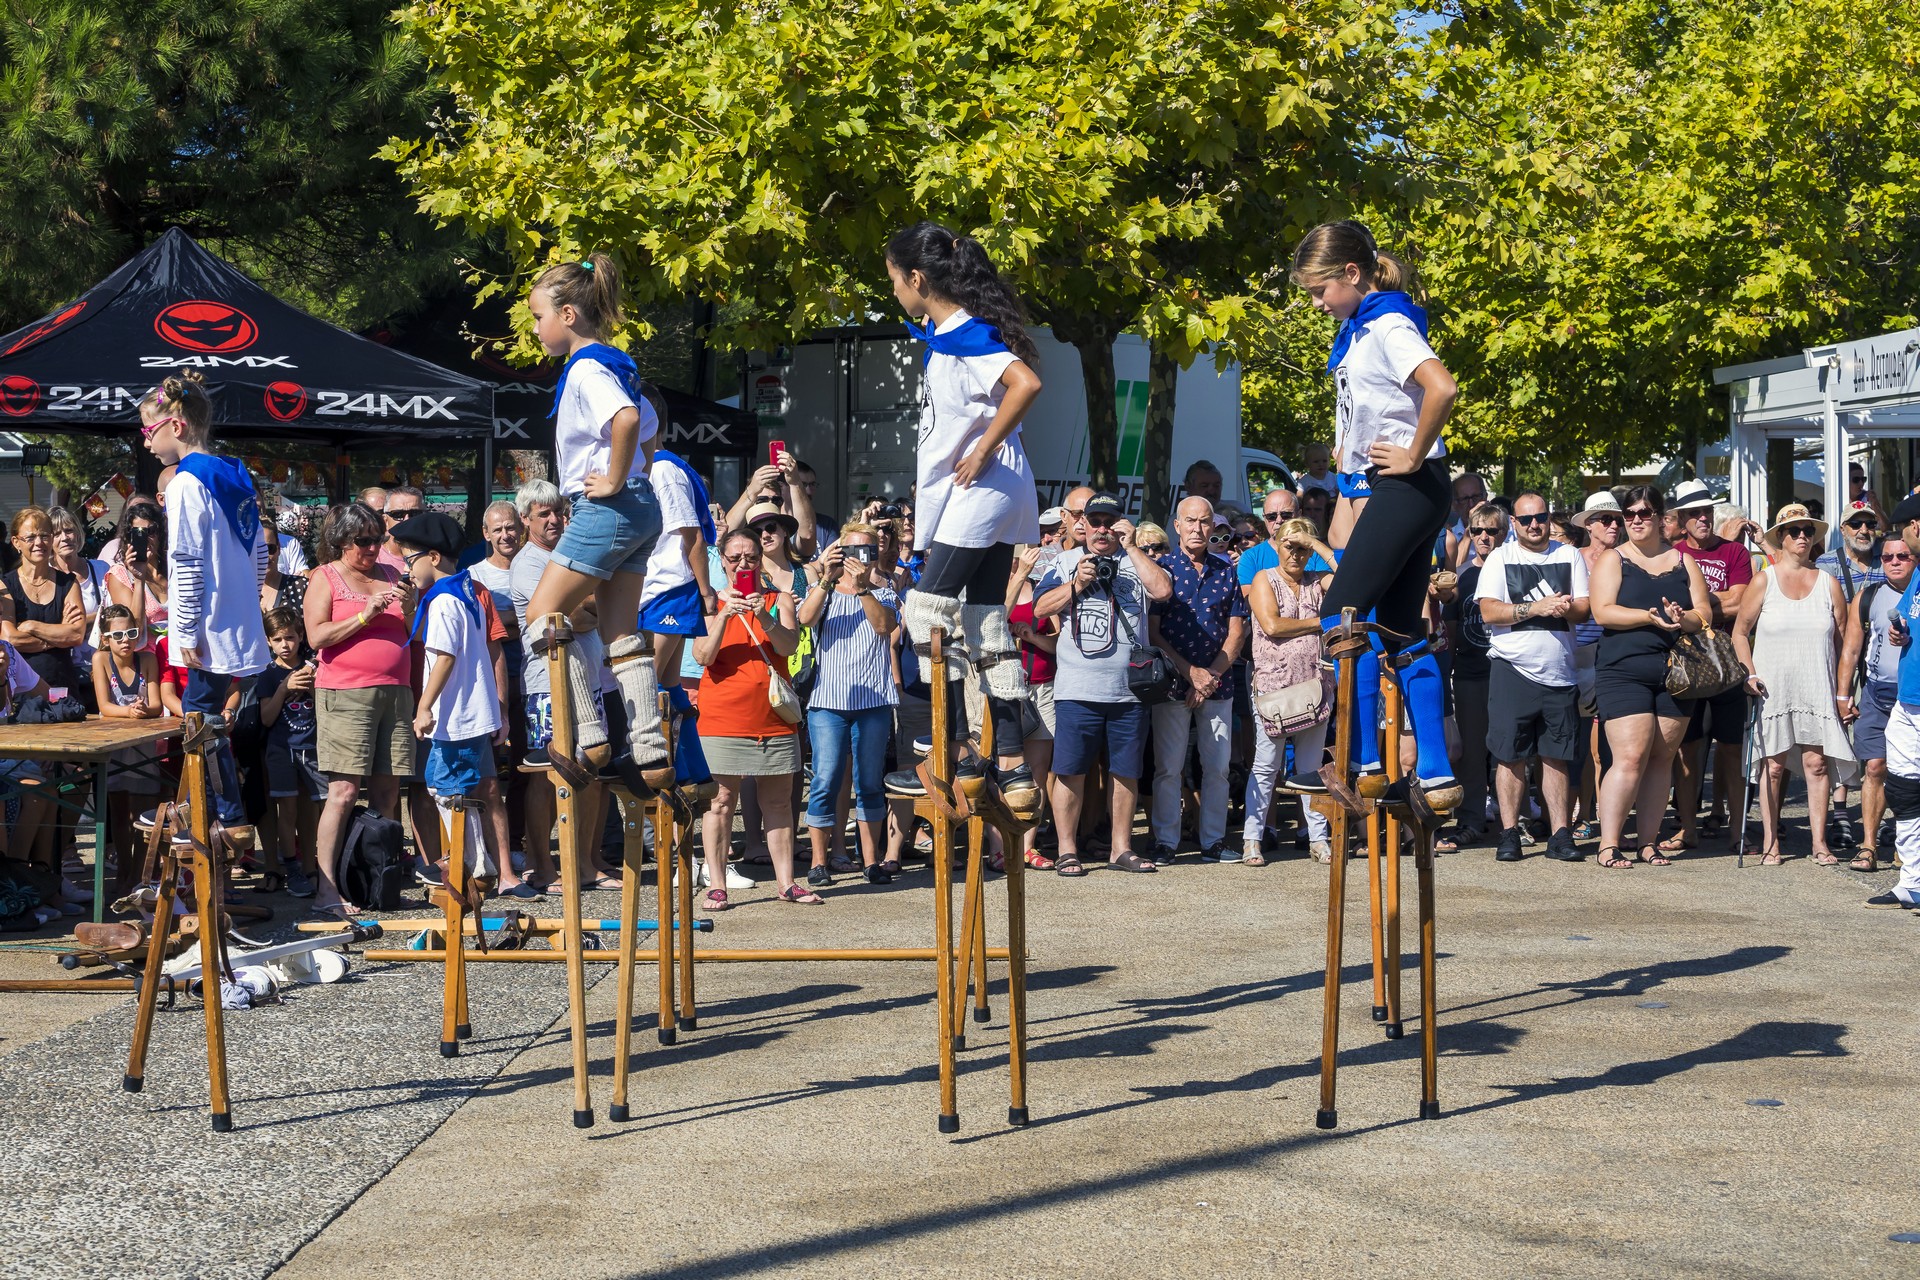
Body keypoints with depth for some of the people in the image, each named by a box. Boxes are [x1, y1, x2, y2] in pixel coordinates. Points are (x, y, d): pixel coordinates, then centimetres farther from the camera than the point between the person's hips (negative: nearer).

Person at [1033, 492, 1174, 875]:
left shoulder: (1137, 562, 11)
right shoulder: (1066, 562, 11)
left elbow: (1163, 590, -8)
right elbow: (1041, 608, 4)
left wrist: (1130, 546, -6)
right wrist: (1077, 584, -9)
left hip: (1129, 689, 1)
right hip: (1077, 688, -1)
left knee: (1126, 771, 8)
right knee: (1071, 770, -2)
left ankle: (1121, 847, 17)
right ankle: (1067, 851, 4)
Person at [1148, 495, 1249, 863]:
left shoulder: (1227, 571, 8)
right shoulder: (1162, 568, 0)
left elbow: (1236, 631, 7)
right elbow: (1152, 633, -4)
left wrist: (1212, 674, -6)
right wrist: (1191, 672, -11)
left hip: (1217, 683, 3)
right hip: (1172, 682, -3)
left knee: (1218, 766, 5)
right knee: (1168, 767, -1)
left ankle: (1213, 841, 13)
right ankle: (1165, 843, 5)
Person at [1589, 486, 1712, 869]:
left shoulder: (1684, 562, 15)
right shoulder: (1612, 560, 5)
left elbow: (1704, 612, 7)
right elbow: (1603, 611, -8)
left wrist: (1684, 619, -15)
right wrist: (1651, 617, -19)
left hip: (1674, 674, 4)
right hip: (1623, 671, -4)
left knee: (1661, 759, 5)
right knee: (1631, 757, -13)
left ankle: (1649, 841, 12)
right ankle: (1609, 844, -10)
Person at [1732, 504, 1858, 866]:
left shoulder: (1829, 584, 7)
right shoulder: (1764, 581, 4)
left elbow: (1843, 641, 8)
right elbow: (1740, 632, 6)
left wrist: (1844, 692, 2)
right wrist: (1750, 674, -7)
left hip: (1818, 690, 1)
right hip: (1772, 688, -1)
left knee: (1817, 763, -2)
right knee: (1773, 767, 0)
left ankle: (1819, 842, 3)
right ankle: (1770, 843, 6)